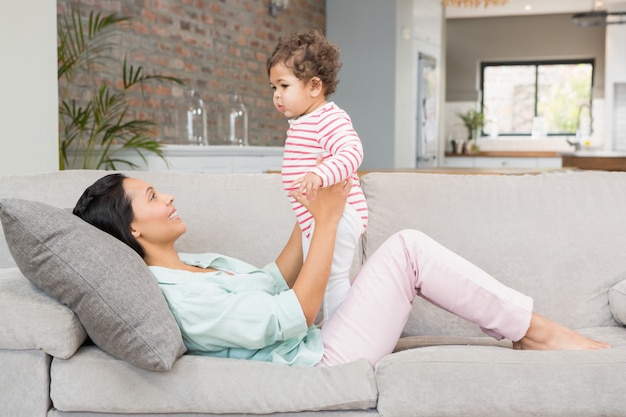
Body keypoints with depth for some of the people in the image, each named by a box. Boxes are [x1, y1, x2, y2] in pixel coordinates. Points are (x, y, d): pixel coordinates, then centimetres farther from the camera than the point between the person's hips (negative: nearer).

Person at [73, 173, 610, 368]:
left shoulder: (185, 264, 10)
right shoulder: (176, 298, -22)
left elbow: (273, 281, 19)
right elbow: (292, 316, -22)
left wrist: (308, 215, 12)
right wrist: (326, 221, -17)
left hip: (318, 339, 10)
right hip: (321, 356, -10)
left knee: (404, 250, 7)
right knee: (407, 247, -14)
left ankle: (525, 327, 13)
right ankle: (536, 329, -1)